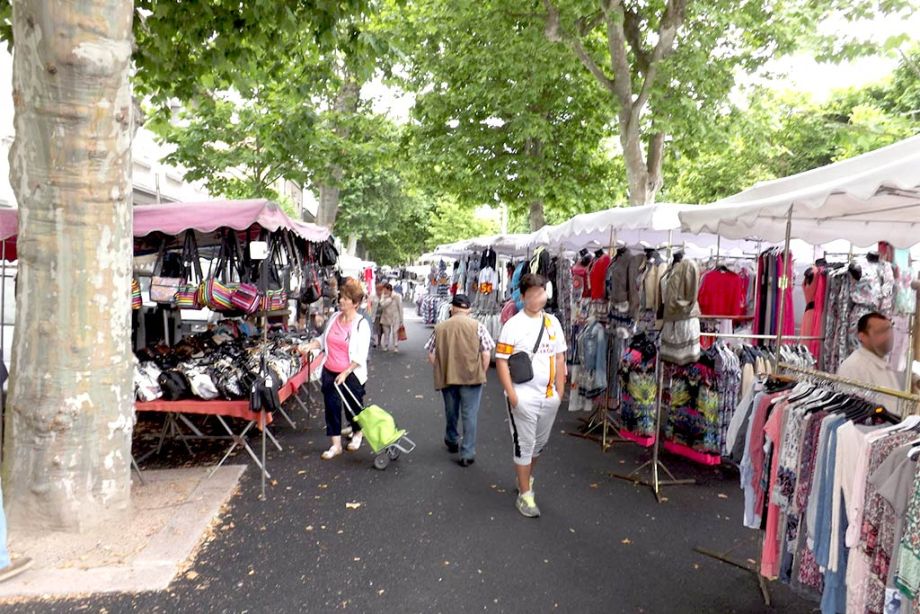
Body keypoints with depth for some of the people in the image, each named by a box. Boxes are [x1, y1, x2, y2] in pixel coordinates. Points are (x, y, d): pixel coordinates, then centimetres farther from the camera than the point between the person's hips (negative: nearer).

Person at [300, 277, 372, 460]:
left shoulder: (361, 324, -15)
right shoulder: (334, 317, 2)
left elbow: (361, 356, -17)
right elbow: (324, 340, 15)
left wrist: (345, 373, -21)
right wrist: (309, 346, -2)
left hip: (351, 375, -5)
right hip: (330, 372, 5)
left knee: (353, 408, 11)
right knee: (332, 407, 6)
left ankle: (357, 433, 40)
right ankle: (336, 445, 18)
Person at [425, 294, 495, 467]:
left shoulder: (440, 327, 2)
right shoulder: (477, 326, -5)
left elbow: (431, 356, 2)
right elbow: (486, 354, -8)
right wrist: (481, 374, 6)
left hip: (447, 378, 3)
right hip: (472, 377, -3)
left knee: (451, 412, 21)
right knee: (469, 415, 4)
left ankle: (452, 441, 41)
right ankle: (467, 454, 6)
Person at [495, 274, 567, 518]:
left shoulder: (552, 322, 6)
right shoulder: (513, 325, -10)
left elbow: (559, 357, 11)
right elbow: (501, 361, -11)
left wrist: (560, 390, 8)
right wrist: (511, 394, -15)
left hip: (549, 395, 5)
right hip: (523, 397, -5)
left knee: (540, 443, 19)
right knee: (524, 445, 3)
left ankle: (526, 476, 42)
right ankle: (525, 495, 15)